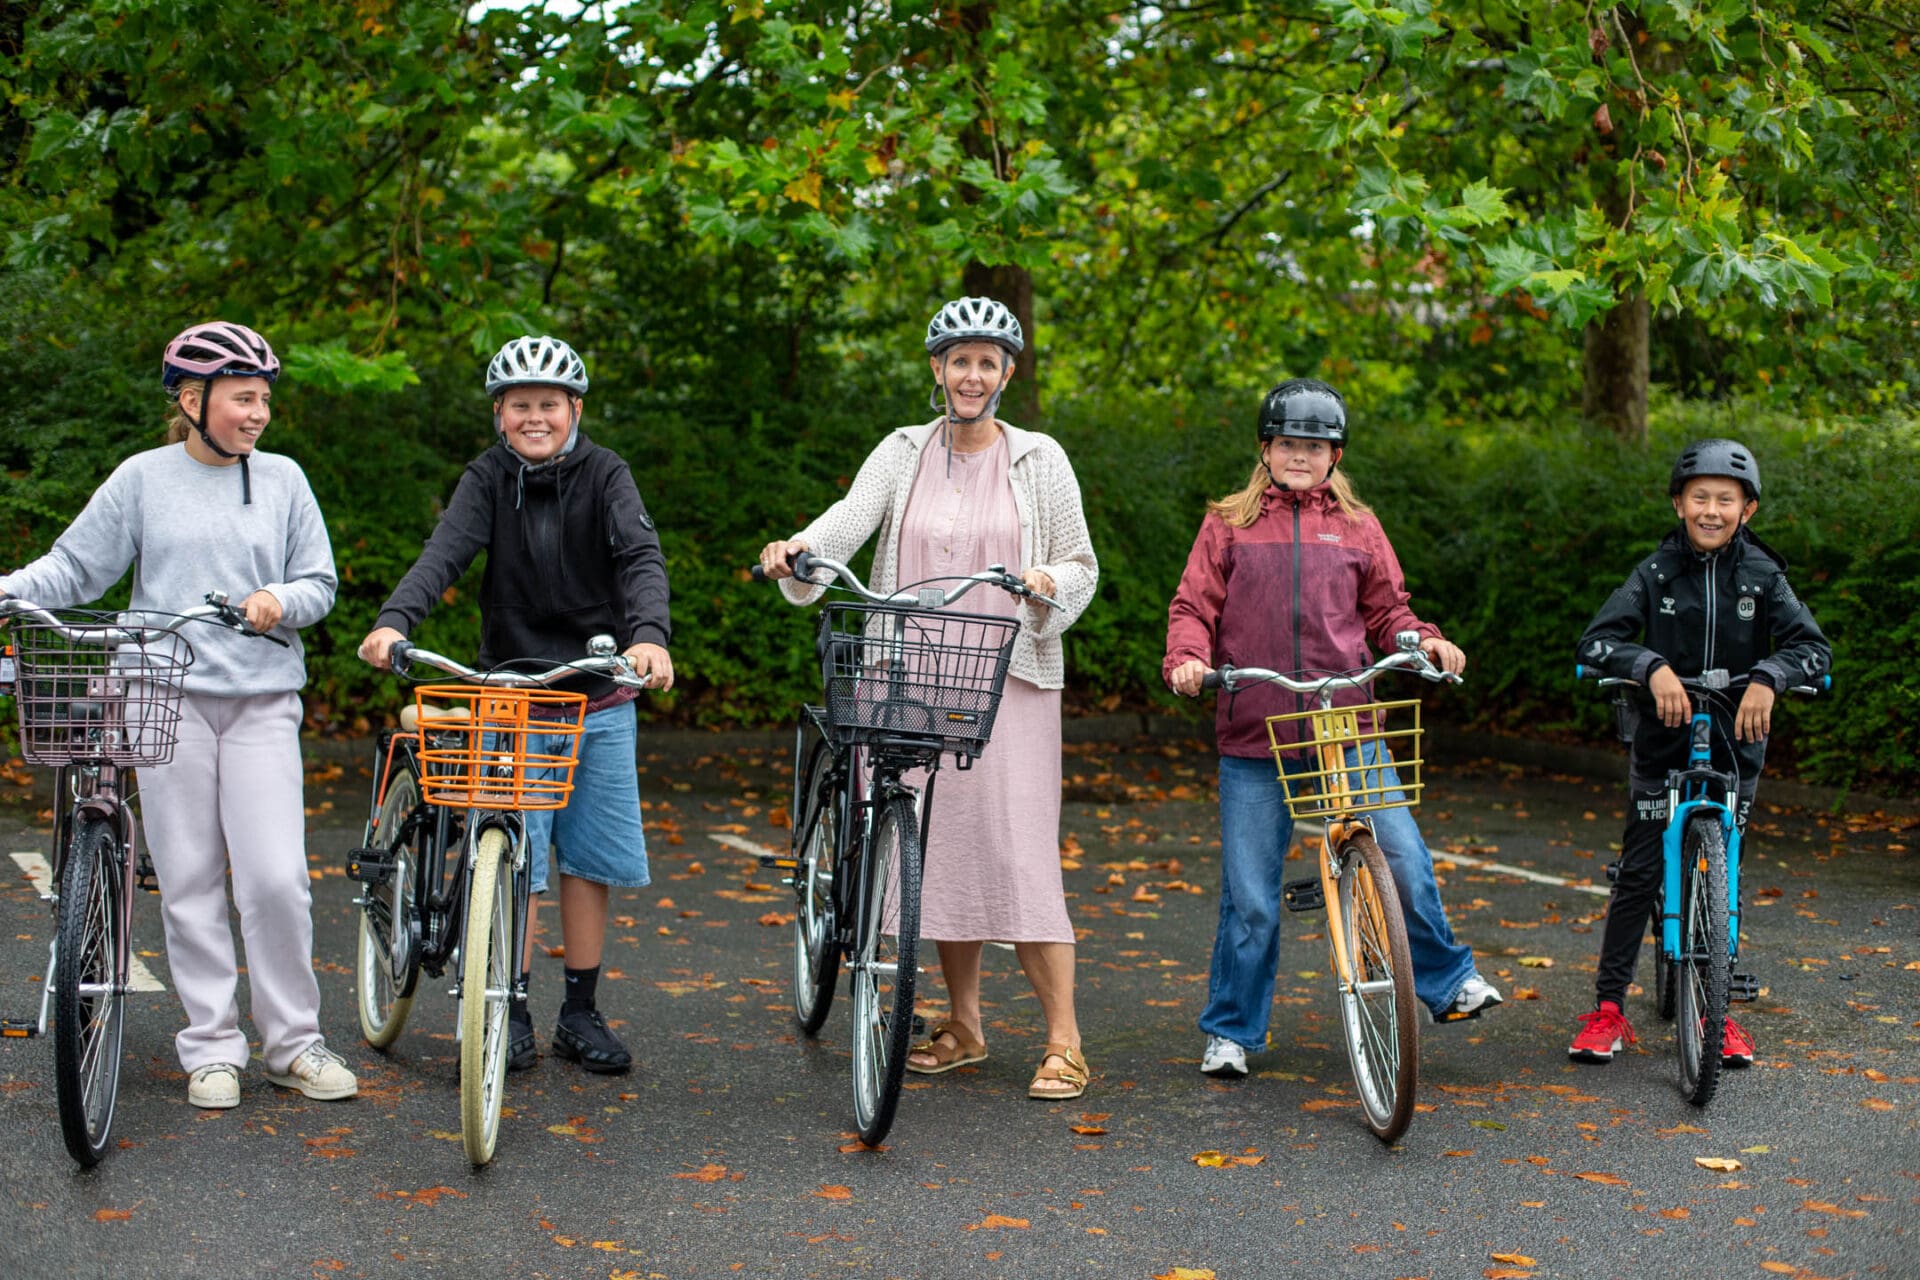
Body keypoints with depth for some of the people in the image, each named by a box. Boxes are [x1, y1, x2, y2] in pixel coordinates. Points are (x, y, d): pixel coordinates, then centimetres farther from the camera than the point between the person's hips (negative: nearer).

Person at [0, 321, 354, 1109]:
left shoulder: (282, 479, 9)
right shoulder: (144, 480, 4)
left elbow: (320, 582, 10)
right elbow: (75, 567, 6)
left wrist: (281, 601, -11)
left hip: (263, 702, 1)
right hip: (169, 700, 0)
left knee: (276, 879, -7)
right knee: (189, 884, 2)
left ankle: (293, 1043, 7)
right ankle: (211, 1048, 13)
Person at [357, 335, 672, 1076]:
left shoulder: (604, 475, -3)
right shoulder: (488, 479, -2)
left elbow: (641, 556, -18)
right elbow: (444, 553, -17)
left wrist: (649, 633, -38)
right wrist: (394, 620, -36)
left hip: (599, 702, 1)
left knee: (589, 859, 6)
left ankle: (581, 1015, 18)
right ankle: (512, 1012, 11)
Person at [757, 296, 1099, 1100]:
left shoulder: (1038, 460, 5)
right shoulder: (903, 453, 9)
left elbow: (1082, 566, 6)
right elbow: (851, 518, -8)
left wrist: (1050, 583, -16)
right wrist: (797, 548, -28)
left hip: (1008, 678, -3)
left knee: (1017, 850, -10)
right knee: (941, 848, 6)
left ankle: (1064, 1043, -6)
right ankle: (964, 1025, 21)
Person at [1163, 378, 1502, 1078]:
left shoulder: (1356, 527, 12)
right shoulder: (1229, 525, 8)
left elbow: (1385, 610, 16)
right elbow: (1193, 608, 7)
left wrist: (1425, 642, -3)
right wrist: (1186, 660, -13)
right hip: (1253, 737, -1)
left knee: (1404, 857, -8)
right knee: (1250, 895, 1)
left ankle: (1446, 980, 16)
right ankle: (1230, 1031, 17)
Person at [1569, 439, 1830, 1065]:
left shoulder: (1762, 576, -1)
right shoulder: (1656, 573, -3)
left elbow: (1814, 646, -11)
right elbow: (1595, 642, -13)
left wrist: (1767, 678, -31)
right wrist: (1653, 667, -31)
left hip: (1736, 742, 1)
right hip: (1662, 741, -1)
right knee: (1639, 874, -3)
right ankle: (1608, 1007, 4)